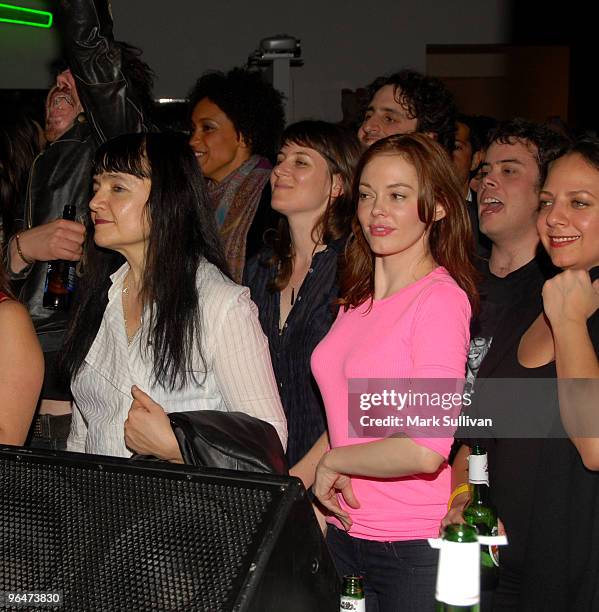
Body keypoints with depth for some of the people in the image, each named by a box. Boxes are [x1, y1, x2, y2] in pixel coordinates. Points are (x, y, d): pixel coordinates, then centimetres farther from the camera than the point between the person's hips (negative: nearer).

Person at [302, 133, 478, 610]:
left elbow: (425, 451, -25)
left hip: (413, 548, -7)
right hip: (345, 531, 7)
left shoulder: (441, 298, -16)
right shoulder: (359, 297, 8)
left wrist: (333, 462, -11)